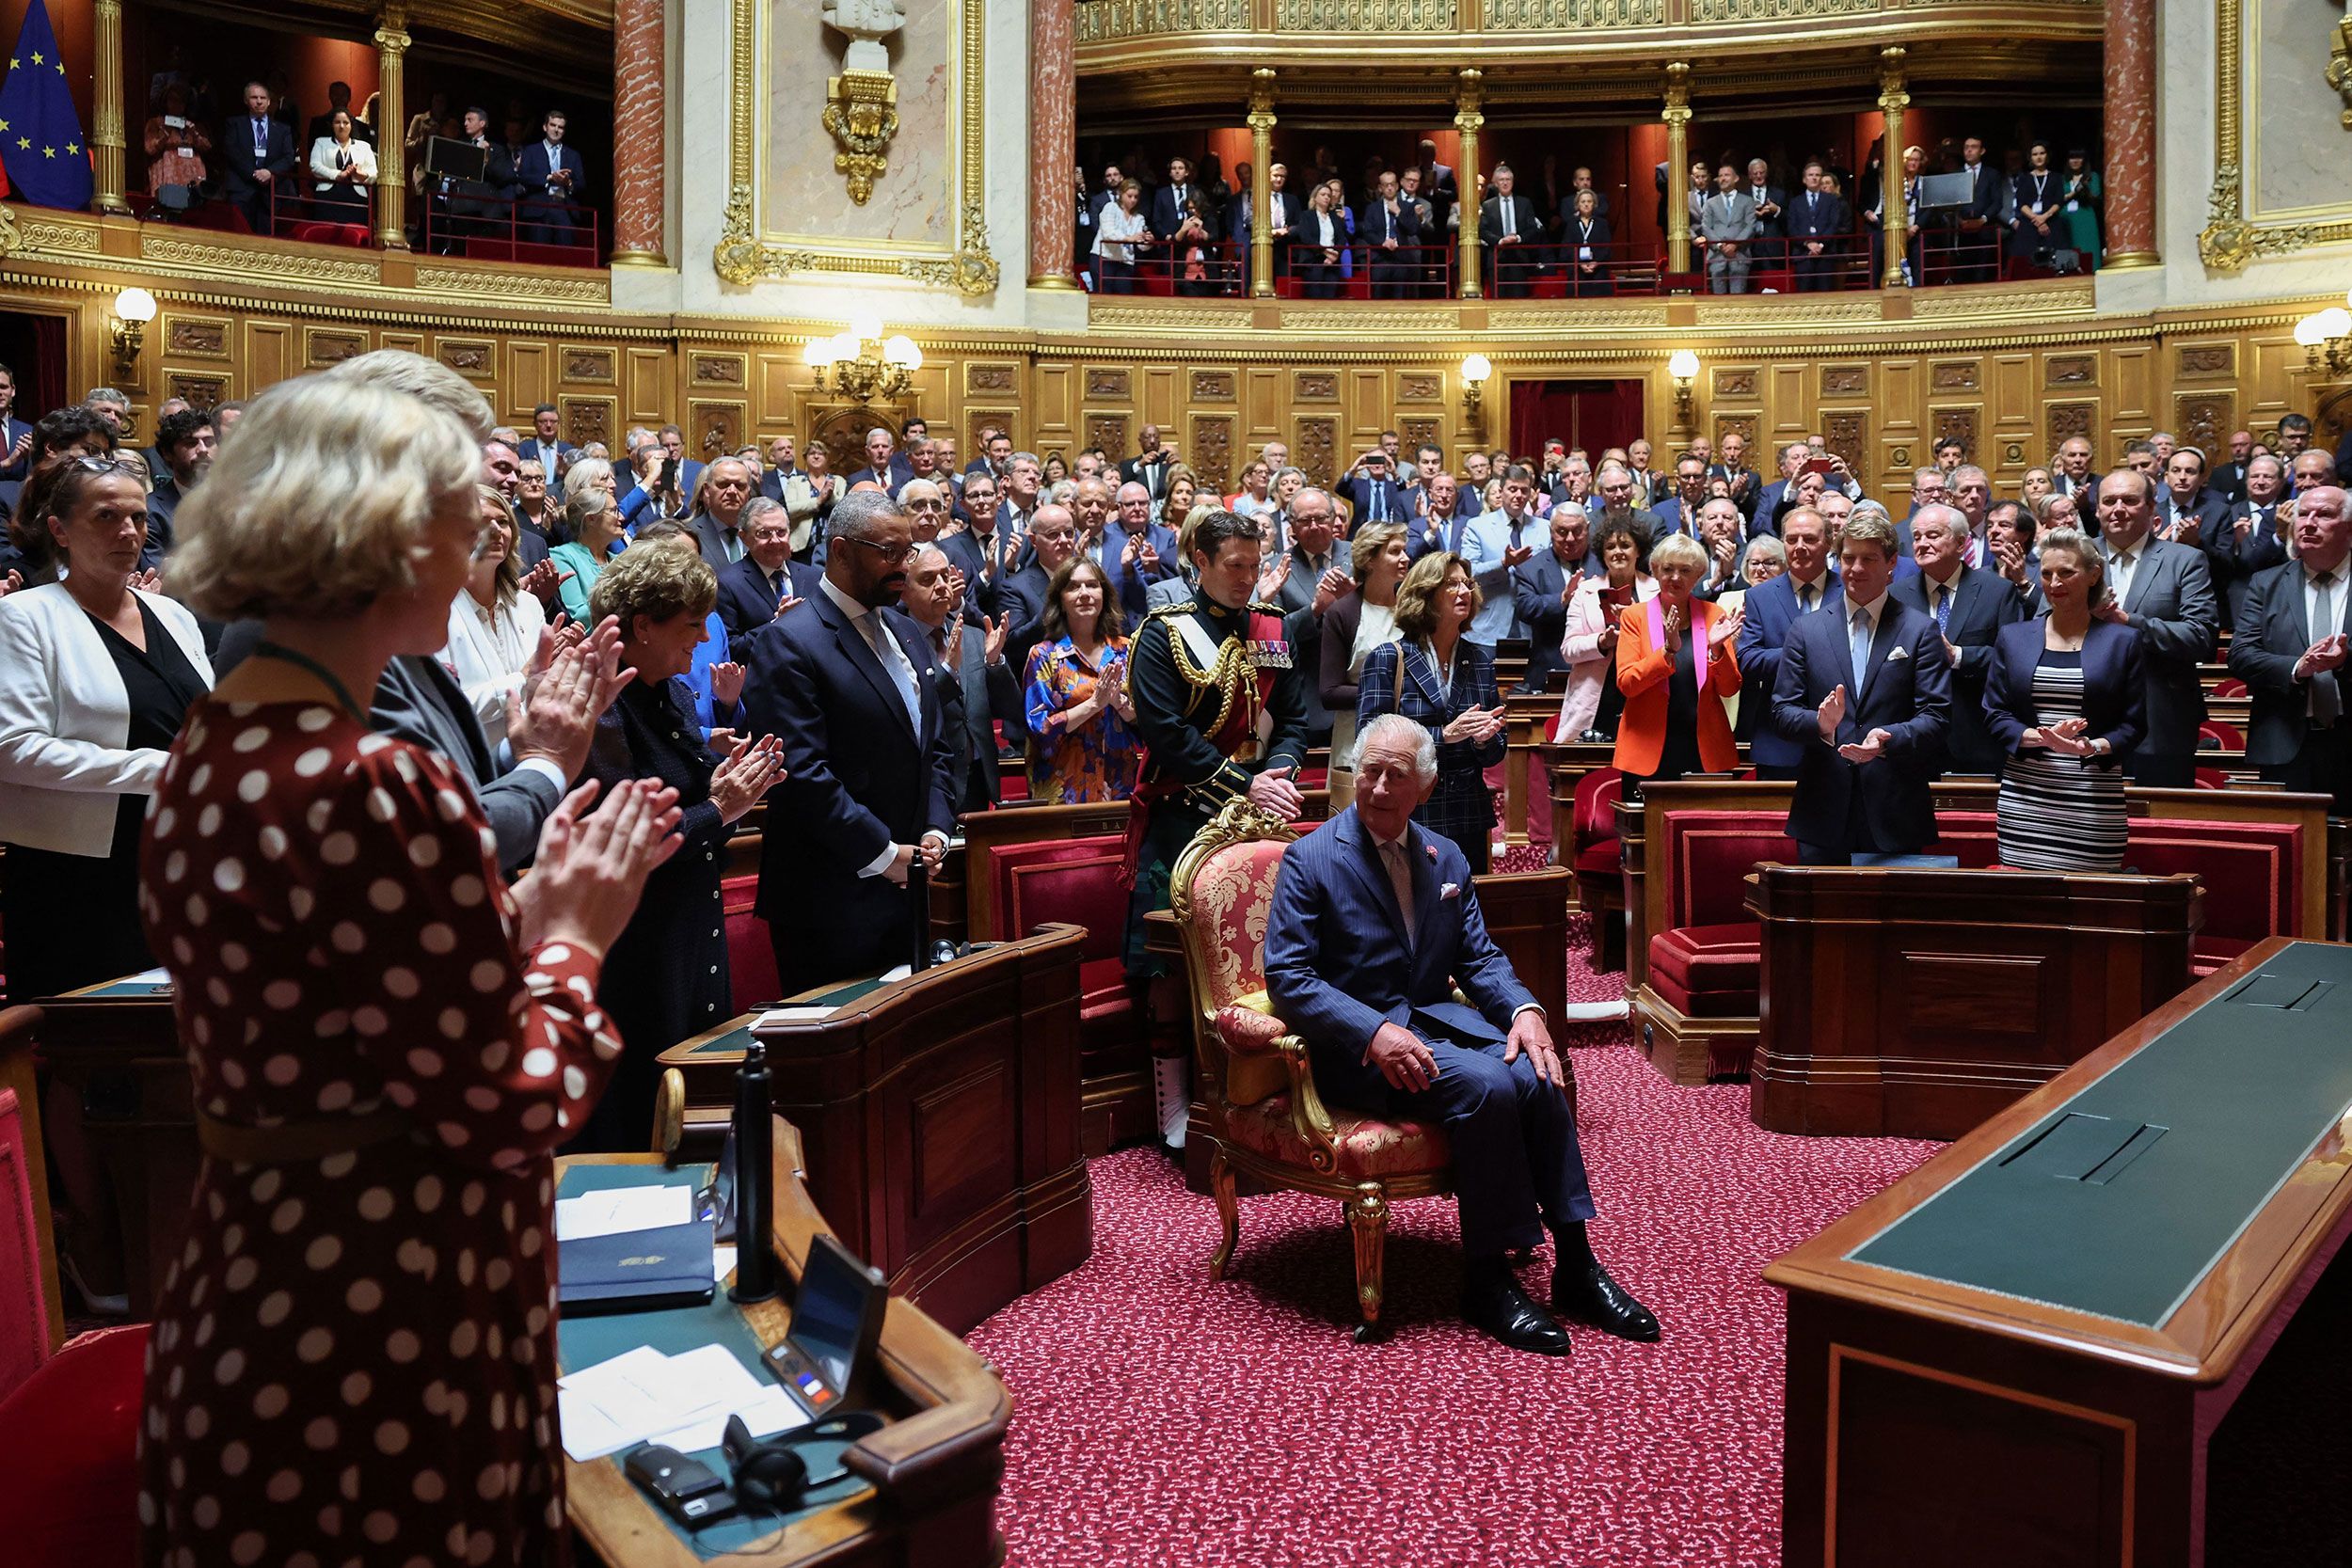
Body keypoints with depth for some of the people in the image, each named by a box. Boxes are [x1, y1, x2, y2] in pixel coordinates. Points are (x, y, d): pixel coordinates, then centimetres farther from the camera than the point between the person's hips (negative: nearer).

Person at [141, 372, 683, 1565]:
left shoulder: (205, 757, 5)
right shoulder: (379, 792, -24)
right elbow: (509, 1115, -20)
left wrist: (529, 903, 7)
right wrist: (572, 940, -4)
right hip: (379, 1352, -9)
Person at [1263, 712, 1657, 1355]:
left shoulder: (1447, 859, 13)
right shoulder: (1311, 859, -5)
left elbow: (1479, 956, 13)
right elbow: (1286, 976, -11)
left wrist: (1523, 1007, -10)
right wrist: (1374, 1033, -23)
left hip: (1438, 1021, 5)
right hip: (1353, 1047, -5)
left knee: (1538, 1077, -22)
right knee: (1485, 1085, -29)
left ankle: (1576, 1266, -11)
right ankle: (1486, 1279, -16)